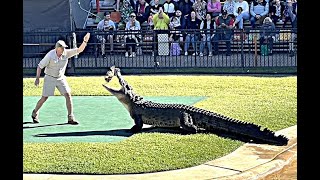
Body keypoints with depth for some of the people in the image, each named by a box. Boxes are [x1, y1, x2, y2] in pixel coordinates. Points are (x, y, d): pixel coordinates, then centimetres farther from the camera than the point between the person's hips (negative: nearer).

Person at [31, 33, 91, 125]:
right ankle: (35, 113, 26)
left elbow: (79, 50, -12)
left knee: (68, 95, -10)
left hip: (61, 78, 4)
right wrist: (37, 78, -18)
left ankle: (71, 118, -5)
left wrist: (85, 41, -28)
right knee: (44, 98, 0)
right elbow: (40, 66, -11)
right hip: (49, 78, -3)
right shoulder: (50, 55, -18)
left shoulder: (66, 53, -8)